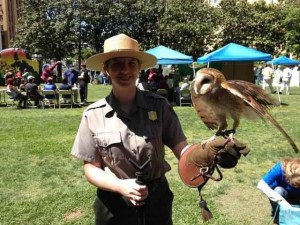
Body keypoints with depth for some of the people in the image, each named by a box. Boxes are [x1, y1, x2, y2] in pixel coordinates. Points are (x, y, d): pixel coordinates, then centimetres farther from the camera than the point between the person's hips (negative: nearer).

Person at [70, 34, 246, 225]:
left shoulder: (159, 106, -9)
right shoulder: (93, 115, -9)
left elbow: (182, 150, -12)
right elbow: (91, 167, -5)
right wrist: (121, 187, -20)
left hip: (157, 196, 1)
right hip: (114, 204, 0)